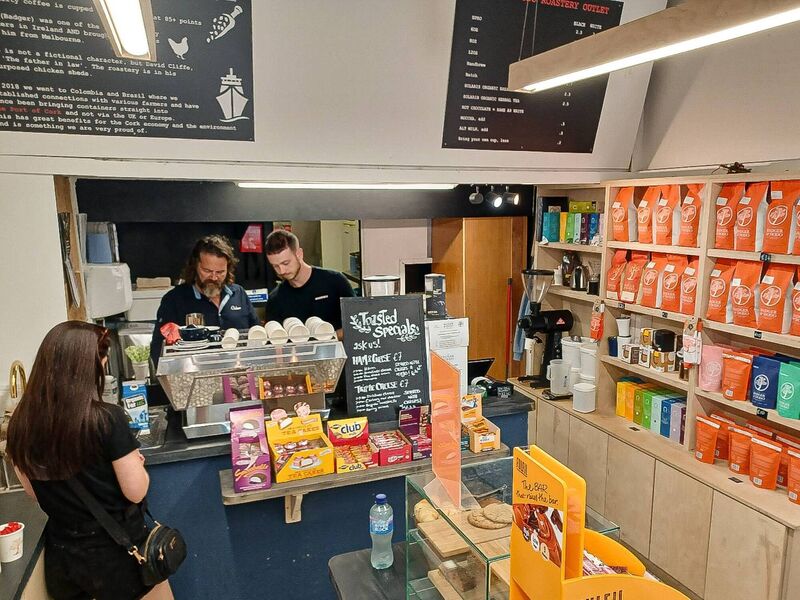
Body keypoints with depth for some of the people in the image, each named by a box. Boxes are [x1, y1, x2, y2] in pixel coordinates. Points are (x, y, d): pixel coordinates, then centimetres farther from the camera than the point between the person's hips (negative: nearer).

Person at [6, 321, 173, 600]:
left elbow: (35, 493, 5)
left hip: (60, 555, 5)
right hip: (117, 552, -4)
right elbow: (136, 492, -17)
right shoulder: (108, 419, -25)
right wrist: (134, 462, 1)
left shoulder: (20, 424, -9)